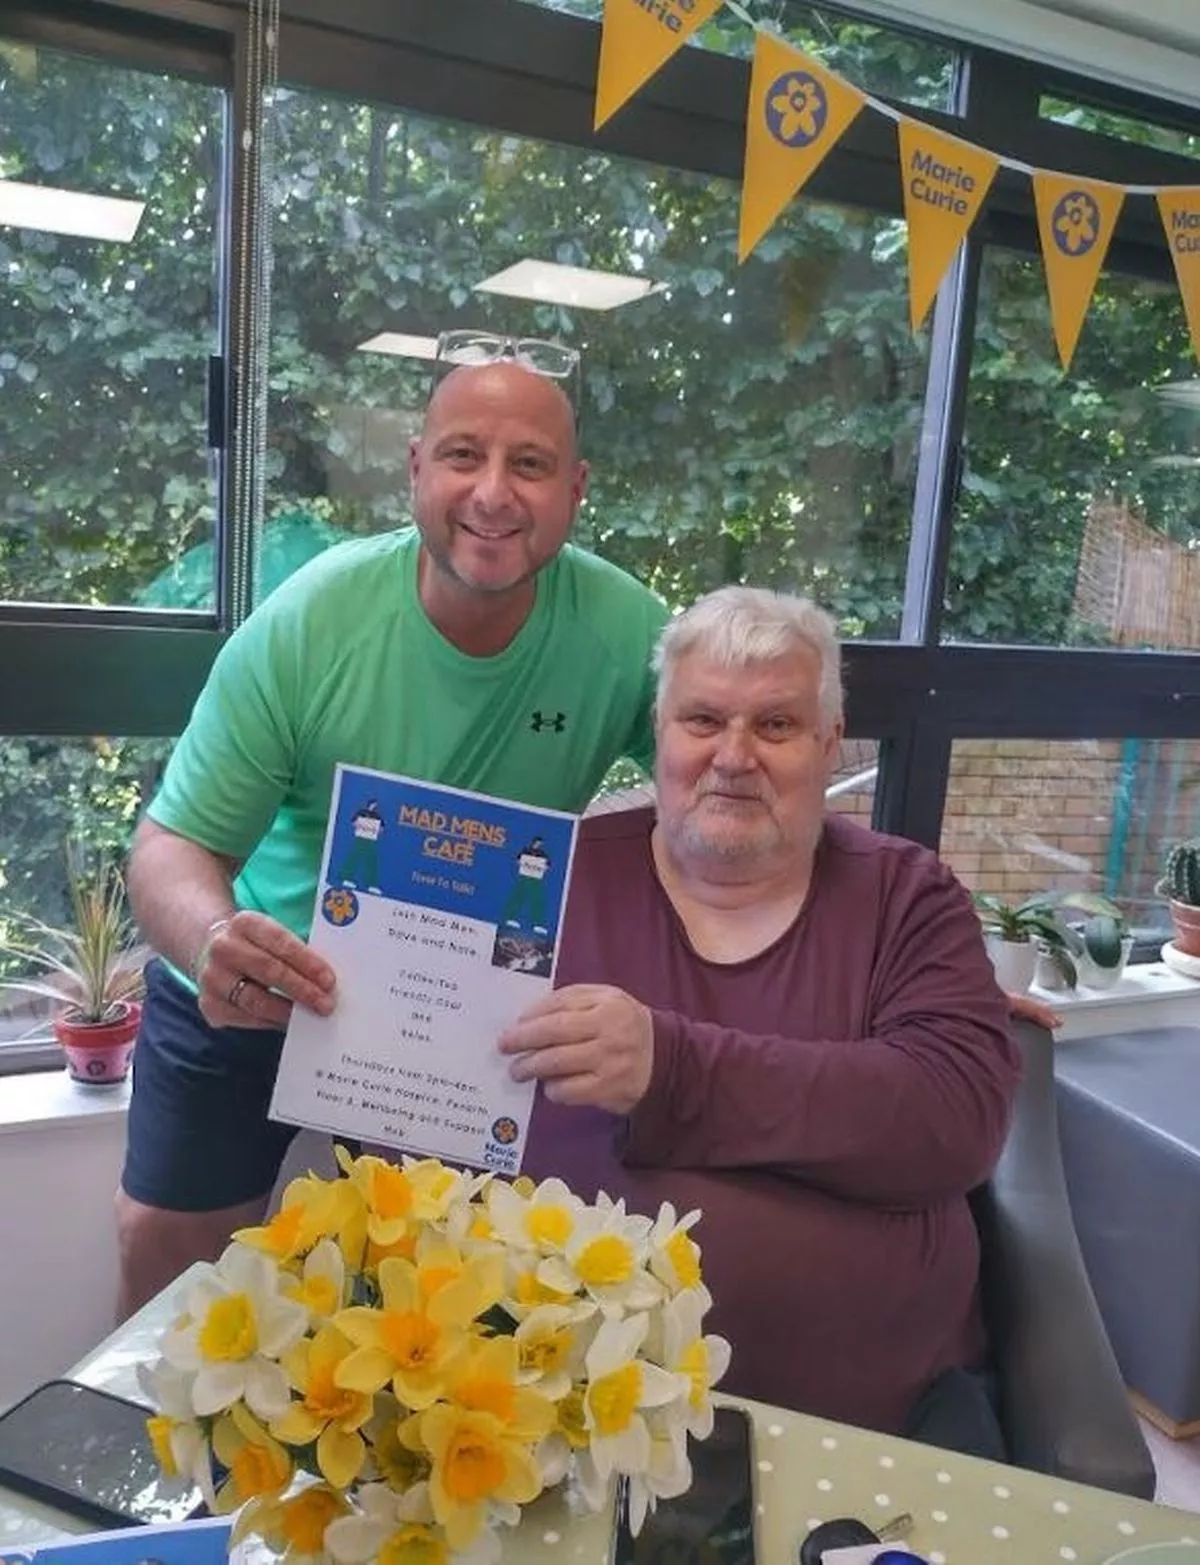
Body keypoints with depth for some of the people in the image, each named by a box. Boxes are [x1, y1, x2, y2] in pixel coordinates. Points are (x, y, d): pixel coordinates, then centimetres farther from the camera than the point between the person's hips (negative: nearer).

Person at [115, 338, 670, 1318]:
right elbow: (175, 844, -18)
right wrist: (212, 939, -41)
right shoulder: (306, 623, -23)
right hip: (254, 989, 0)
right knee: (166, 1241, 10)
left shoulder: (625, 630, -20)